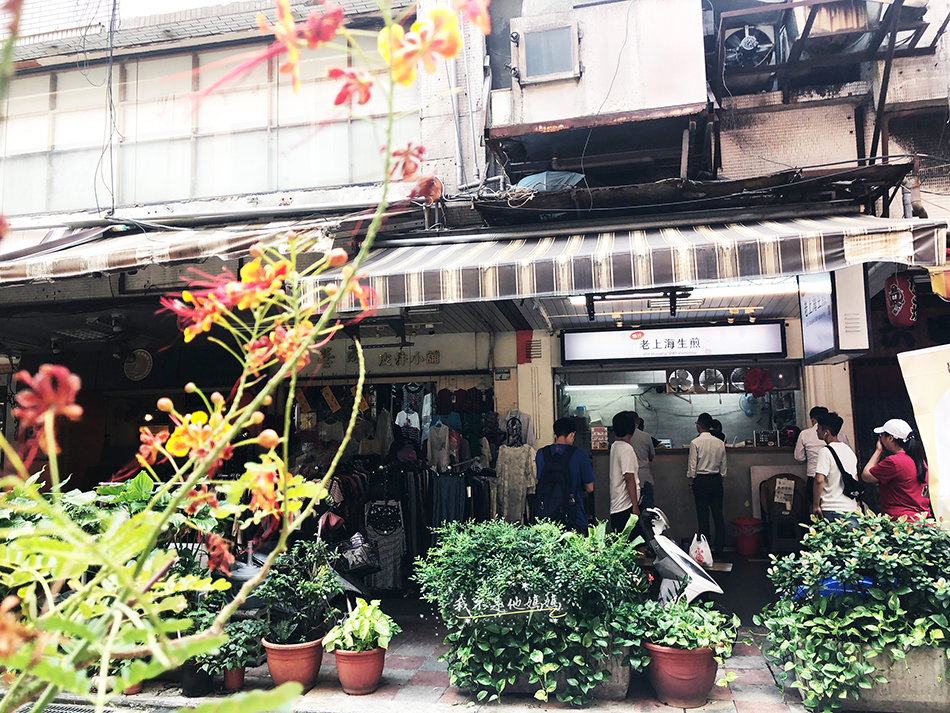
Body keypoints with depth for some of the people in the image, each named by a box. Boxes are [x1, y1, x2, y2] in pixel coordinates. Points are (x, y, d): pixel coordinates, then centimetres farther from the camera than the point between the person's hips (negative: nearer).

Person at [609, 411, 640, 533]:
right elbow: (629, 478, -19)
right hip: (626, 506, -9)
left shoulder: (615, 446, 15)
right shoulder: (626, 449, -15)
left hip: (616, 505, 9)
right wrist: (635, 506, -18)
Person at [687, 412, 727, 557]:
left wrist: (691, 482, 2)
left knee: (703, 514, 3)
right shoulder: (720, 443, 3)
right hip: (716, 480, 4)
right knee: (718, 514, 6)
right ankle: (719, 548, 8)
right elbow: (723, 465, 8)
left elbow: (692, 465, -9)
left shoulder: (695, 443, -10)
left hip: (701, 480, -4)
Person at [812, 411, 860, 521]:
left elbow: (819, 480, -21)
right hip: (852, 509, 7)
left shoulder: (825, 452, -12)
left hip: (832, 509, -7)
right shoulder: (849, 450, 13)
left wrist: (816, 505, -13)